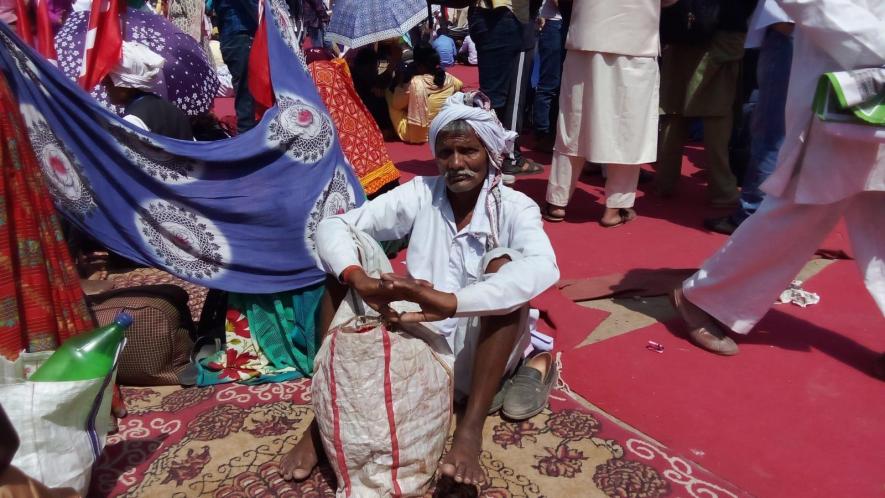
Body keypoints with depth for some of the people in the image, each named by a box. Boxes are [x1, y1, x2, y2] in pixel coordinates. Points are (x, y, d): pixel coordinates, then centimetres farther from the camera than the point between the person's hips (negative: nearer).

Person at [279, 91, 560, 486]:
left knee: (505, 263, -27)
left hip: (476, 355, -2)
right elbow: (332, 227, -14)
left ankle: (470, 429, -29)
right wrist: (361, 281, -36)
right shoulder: (420, 194, -4)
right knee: (346, 256, -14)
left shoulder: (515, 208, -10)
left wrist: (449, 302, -46)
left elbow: (544, 267, -34)